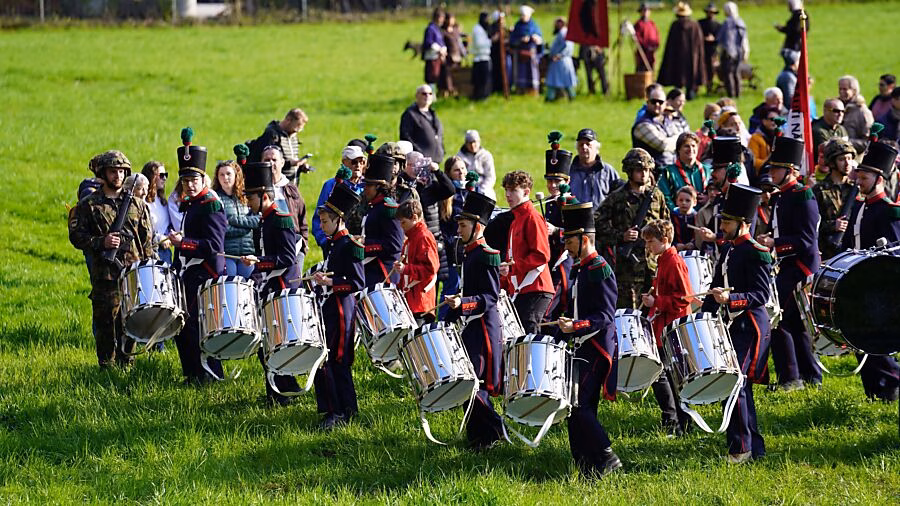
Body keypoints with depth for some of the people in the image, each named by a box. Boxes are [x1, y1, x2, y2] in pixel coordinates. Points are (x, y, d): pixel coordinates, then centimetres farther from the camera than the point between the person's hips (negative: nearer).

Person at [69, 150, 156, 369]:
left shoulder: (136, 204, 12)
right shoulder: (88, 205, 3)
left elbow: (148, 240, 14)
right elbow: (76, 236, -1)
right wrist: (101, 242, -15)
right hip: (105, 275, -3)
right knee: (106, 323, -2)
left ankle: (126, 364, 16)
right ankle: (107, 367, 6)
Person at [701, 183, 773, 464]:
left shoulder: (756, 253, -13)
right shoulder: (728, 251, 13)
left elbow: (762, 294, -19)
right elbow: (715, 291, 20)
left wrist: (731, 299, -32)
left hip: (750, 326, -9)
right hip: (733, 325, 9)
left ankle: (741, 448, -8)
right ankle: (755, 447, 20)